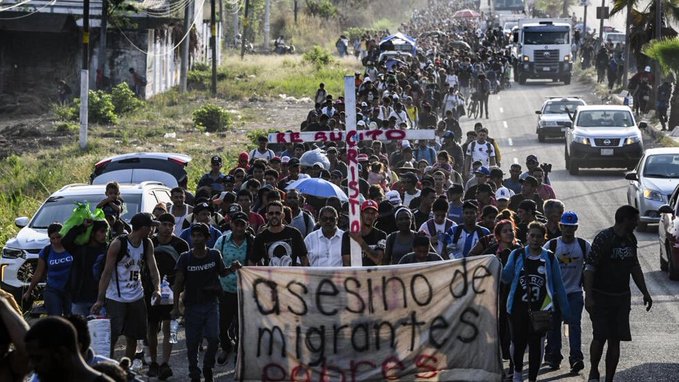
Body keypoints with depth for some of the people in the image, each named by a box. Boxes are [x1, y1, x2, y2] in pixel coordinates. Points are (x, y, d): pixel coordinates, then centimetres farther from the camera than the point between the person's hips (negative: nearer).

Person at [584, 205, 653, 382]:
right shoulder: (603, 238, -14)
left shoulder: (630, 239, 9)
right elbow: (589, 268, -17)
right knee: (600, 337, -10)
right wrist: (588, 297, -23)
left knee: (615, 340, 2)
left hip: (622, 298, 6)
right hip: (601, 297, -6)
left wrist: (645, 292, 21)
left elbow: (635, 267, 21)